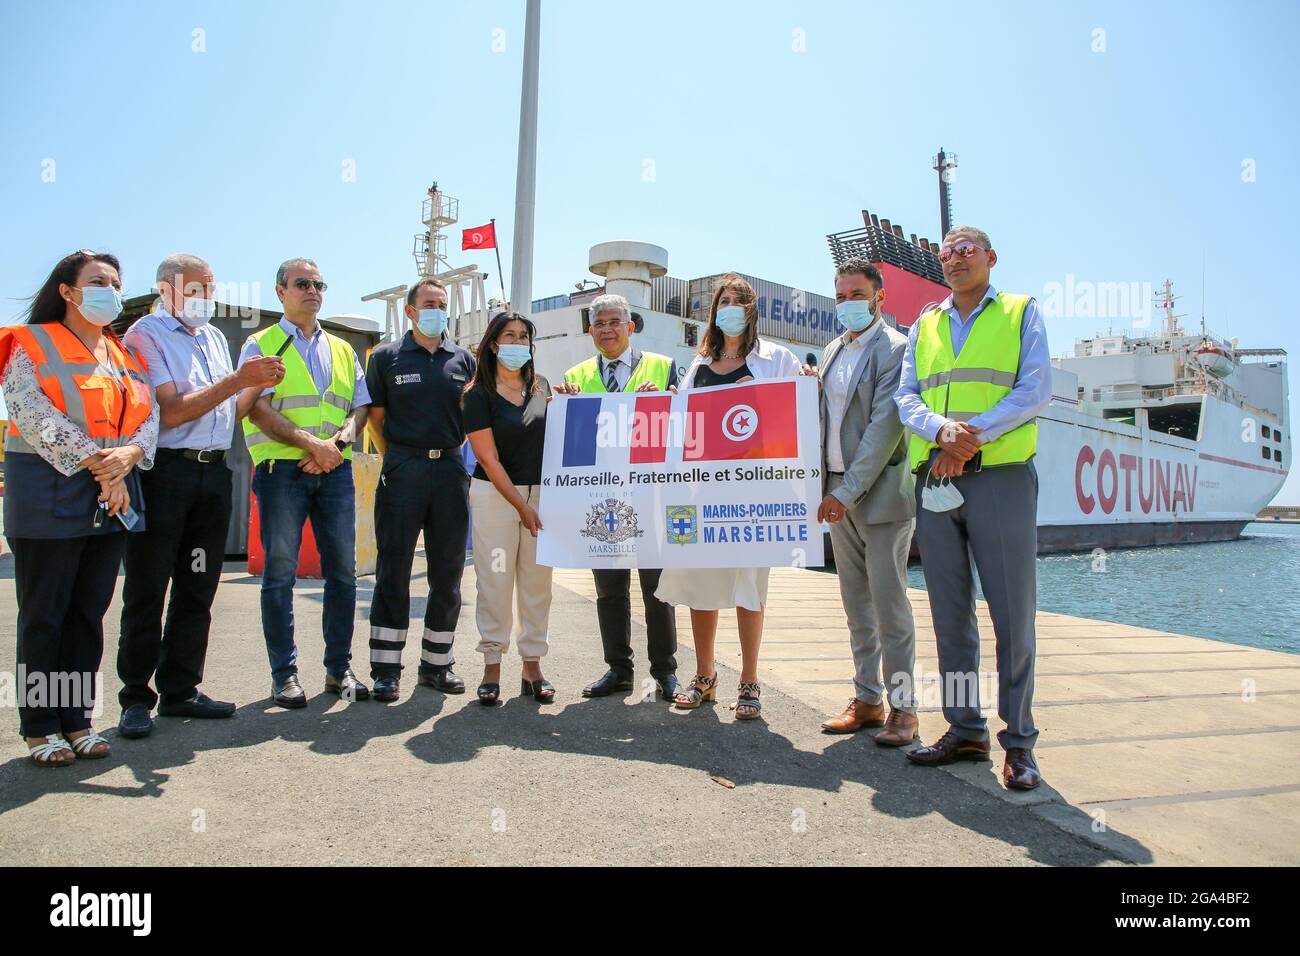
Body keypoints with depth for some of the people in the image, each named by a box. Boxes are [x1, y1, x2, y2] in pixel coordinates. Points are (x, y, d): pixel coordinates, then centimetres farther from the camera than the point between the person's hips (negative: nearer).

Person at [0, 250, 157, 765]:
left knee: (89, 612, 9)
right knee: (44, 615, 2)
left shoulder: (125, 355, 15)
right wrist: (99, 463, -18)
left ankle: (77, 720, 18)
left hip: (114, 498, 5)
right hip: (49, 495, -5)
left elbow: (150, 416, 6)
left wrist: (127, 456, -14)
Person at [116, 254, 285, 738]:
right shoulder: (145, 335, -3)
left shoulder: (215, 337, 19)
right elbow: (170, 412, -13)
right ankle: (136, 697, 9)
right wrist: (237, 380, -16)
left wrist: (260, 384, 5)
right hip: (164, 473, -6)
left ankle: (180, 689, 19)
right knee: (147, 591, 0)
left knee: (197, 589, 10)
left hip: (213, 471, 7)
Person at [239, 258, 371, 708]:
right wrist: (312, 444, -16)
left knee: (342, 571, 3)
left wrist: (337, 442, -8)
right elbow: (258, 408, -7)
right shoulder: (261, 345, 6)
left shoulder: (342, 350, 20)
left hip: (336, 469, 4)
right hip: (282, 469, -4)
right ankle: (284, 674, 8)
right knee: (280, 572, -1)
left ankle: (339, 668, 13)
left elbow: (361, 407, 12)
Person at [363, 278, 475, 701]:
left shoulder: (463, 359, 13)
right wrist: (396, 462, 1)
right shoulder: (386, 357, 7)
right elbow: (376, 418, 7)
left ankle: (437, 663, 18)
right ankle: (386, 669, 6)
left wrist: (447, 452, 7)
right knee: (393, 571, -1)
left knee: (448, 572, 6)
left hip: (450, 470, 3)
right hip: (402, 471, -2)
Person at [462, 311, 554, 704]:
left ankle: (533, 666, 13)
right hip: (495, 495, -3)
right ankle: (492, 666, 9)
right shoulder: (479, 395, -2)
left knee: (537, 582, 4)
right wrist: (521, 506, -10)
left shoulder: (542, 386, 11)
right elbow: (489, 458, -6)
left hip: (540, 493, 4)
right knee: (495, 581, -2)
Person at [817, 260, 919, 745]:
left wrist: (848, 490, -19)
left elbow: (885, 424, -16)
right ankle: (866, 699, 21)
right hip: (838, 493, 7)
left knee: (889, 600, -3)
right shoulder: (832, 351, 16)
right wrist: (827, 485, 2)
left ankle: (902, 706, 8)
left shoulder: (896, 349, -8)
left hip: (880, 491, -7)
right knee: (856, 602, 11)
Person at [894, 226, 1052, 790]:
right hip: (935, 482, 4)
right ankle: (965, 731, 17)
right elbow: (906, 398, 8)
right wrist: (943, 429, -13)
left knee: (1012, 613, -3)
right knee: (950, 614, 7)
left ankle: (1018, 741, 8)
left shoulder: (1021, 314, 10)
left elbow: (1035, 390, -3)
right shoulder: (924, 326, 19)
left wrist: (974, 434, -15)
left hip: (1001, 476, -3)